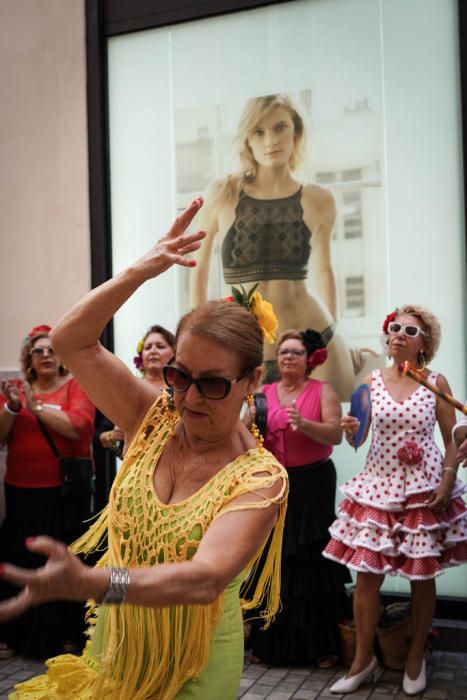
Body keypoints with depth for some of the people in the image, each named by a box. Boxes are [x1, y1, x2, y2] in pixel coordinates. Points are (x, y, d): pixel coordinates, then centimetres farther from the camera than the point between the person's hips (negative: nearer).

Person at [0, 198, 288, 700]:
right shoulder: (154, 422, -8)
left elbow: (206, 579, -35)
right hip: (112, 652, 4)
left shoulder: (260, 478, -21)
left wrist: (89, 583, -50)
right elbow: (70, 340, -11)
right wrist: (141, 271, -24)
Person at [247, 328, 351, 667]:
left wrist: (304, 424, -25)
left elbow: (336, 434, -10)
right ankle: (270, 642, 16)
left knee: (312, 562, -2)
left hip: (312, 484, -2)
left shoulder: (323, 391, 2)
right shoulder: (263, 393, 10)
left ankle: (322, 646, 10)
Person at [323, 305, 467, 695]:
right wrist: (350, 432, -19)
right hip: (378, 484, 1)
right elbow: (356, 440, 3)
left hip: (424, 487, -1)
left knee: (423, 576, 6)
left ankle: (416, 658, 27)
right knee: (367, 574, 0)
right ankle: (363, 660, 18)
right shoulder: (371, 382, 3)